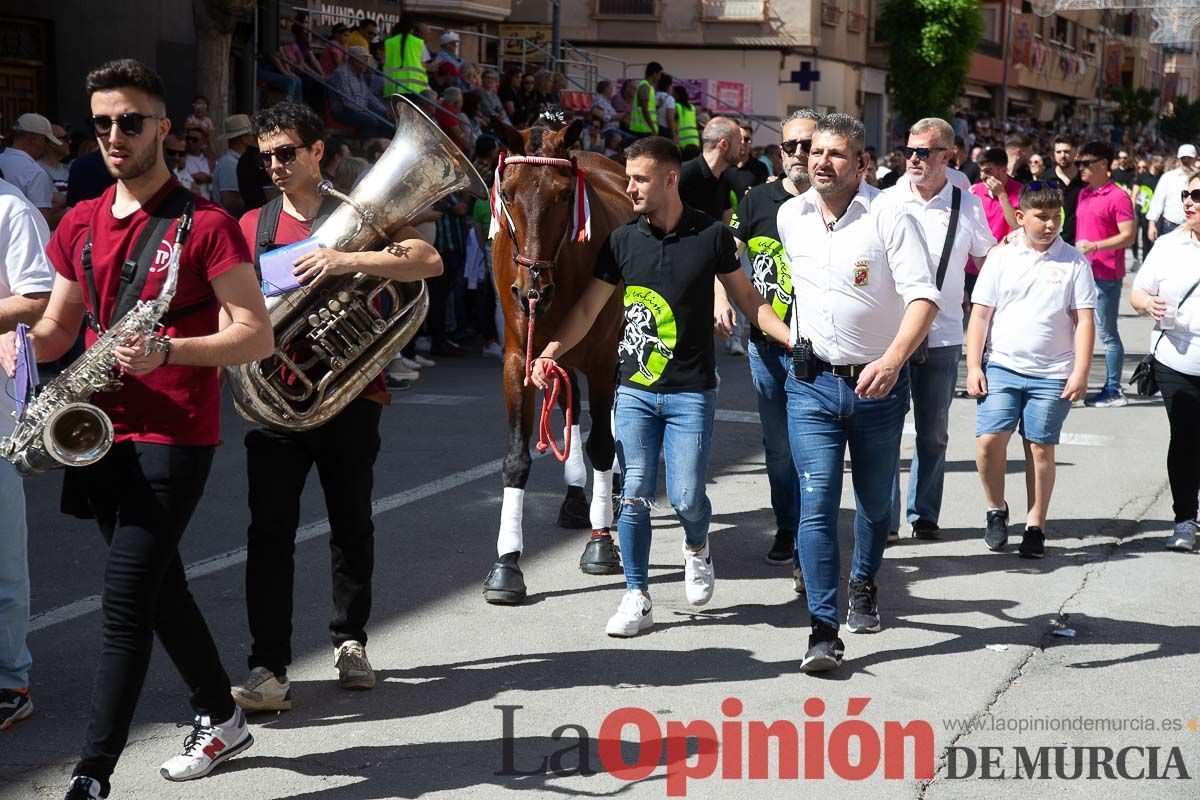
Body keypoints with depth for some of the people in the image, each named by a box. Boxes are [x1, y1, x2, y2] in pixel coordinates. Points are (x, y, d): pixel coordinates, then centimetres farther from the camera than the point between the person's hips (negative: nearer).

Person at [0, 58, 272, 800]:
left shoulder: (205, 224, -9)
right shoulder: (80, 225, 10)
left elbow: (257, 335, -12)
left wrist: (166, 352, -26)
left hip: (175, 438, -7)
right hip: (105, 432, 7)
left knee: (125, 597, -11)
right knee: (159, 587, 17)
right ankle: (222, 719, 35)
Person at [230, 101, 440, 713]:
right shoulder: (252, 225, 9)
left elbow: (429, 261, -14)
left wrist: (348, 260, -27)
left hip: (351, 394, -1)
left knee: (352, 525, 10)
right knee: (269, 531, -7)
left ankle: (350, 641, 28)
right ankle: (269, 668, -6)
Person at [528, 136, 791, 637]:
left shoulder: (712, 236, -3)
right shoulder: (622, 241, 2)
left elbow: (748, 300, 5)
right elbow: (588, 308, 4)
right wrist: (551, 352, -11)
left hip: (690, 392, -2)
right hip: (634, 390, 2)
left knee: (686, 497, -4)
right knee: (634, 495, -2)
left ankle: (697, 548, 30)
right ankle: (637, 599, 9)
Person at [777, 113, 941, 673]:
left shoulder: (889, 216, -12)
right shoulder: (790, 217, 3)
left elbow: (923, 297, -21)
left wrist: (892, 360, -35)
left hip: (878, 383, -2)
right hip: (812, 381, 2)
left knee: (876, 502, 15)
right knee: (817, 504, -10)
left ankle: (863, 586, 42)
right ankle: (824, 630, -8)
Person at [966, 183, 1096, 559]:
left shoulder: (1074, 262, 2)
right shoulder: (1001, 258, 4)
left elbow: (1084, 321, 1)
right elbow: (980, 314, 6)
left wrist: (1080, 373, -6)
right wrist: (973, 366, -1)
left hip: (1052, 373, -1)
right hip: (1001, 366, 1)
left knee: (1040, 447, 2)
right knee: (989, 440, -9)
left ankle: (1035, 527, 13)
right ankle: (996, 510, 13)